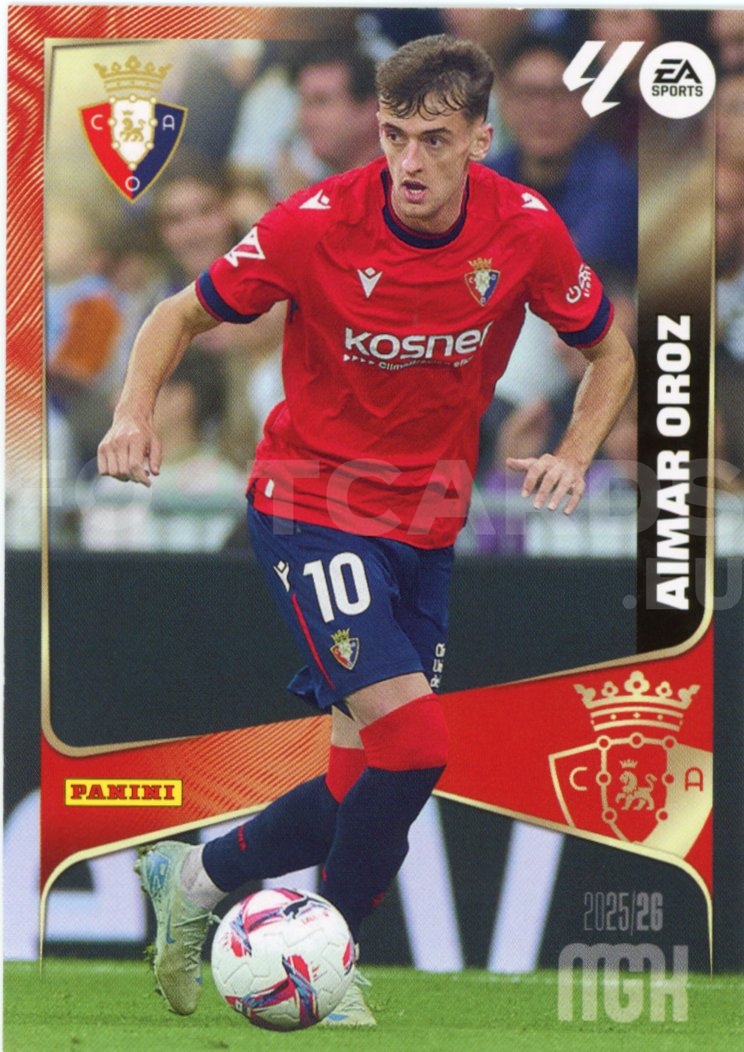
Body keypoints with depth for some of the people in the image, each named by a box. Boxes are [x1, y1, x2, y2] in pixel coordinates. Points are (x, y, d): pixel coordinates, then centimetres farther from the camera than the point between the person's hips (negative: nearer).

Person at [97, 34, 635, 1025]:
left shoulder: (525, 230, -10)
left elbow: (611, 351, 7)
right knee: (412, 737, -20)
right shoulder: (317, 225, -17)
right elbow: (183, 314, -3)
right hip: (310, 501, -4)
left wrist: (571, 458, -10)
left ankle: (197, 880, 28)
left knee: (369, 780, 3)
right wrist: (135, 414, -20)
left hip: (427, 523, 4)